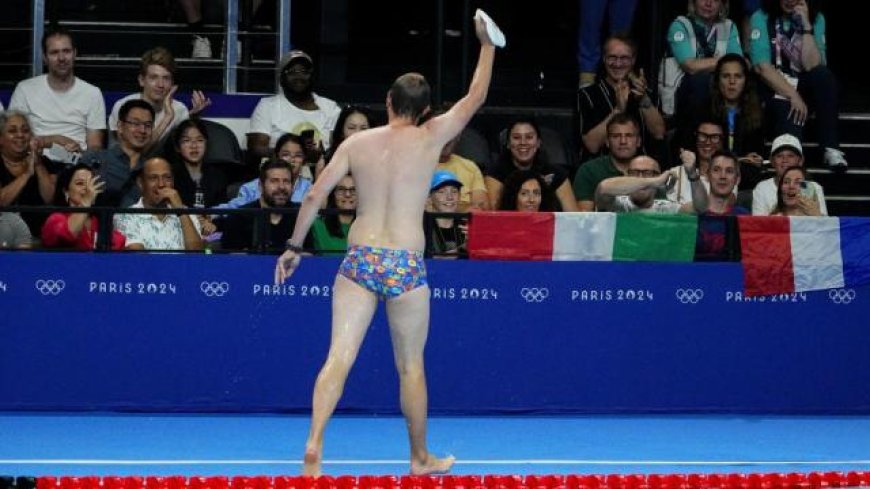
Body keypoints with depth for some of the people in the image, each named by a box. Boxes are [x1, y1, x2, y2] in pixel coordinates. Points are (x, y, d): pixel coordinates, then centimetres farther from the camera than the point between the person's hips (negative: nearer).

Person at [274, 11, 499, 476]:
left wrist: (294, 246, 13)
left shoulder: (357, 143, 3)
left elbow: (314, 196, 1)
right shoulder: (430, 139, -2)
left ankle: (314, 442, -20)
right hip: (406, 264, -1)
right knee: (411, 366, 11)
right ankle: (420, 458, 23)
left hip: (360, 262, 1)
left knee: (338, 357, -3)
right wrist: (486, 43, 22)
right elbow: (476, 96, 9)